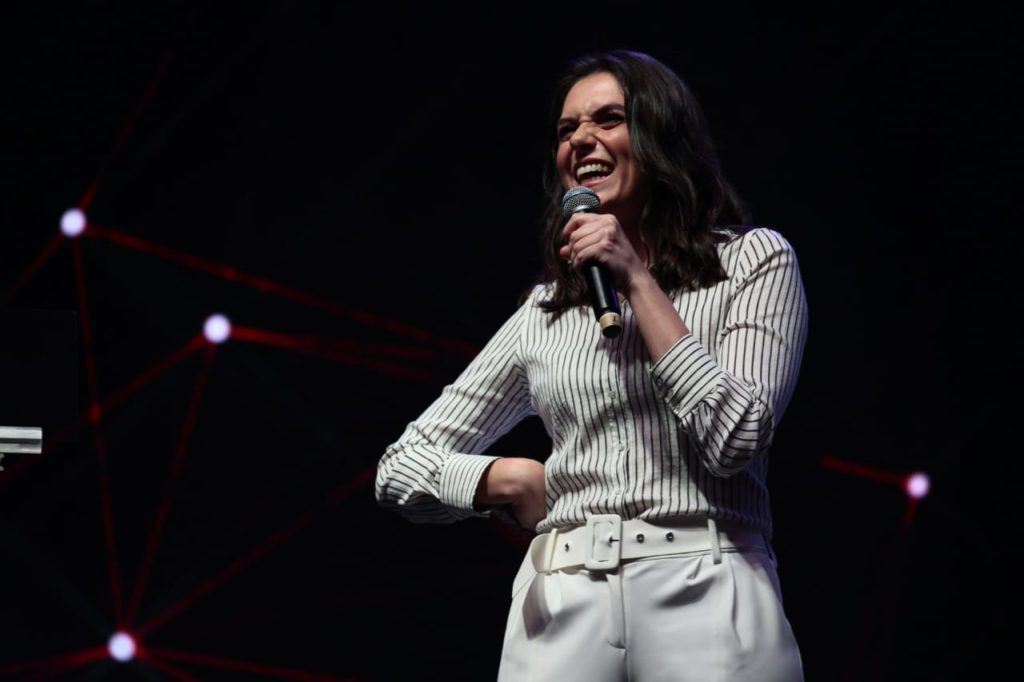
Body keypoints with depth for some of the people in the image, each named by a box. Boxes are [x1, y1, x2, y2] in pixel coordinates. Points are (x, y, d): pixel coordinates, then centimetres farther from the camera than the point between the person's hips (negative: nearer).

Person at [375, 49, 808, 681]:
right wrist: (513, 479, -2)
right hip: (560, 611, 3)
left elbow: (735, 438, -9)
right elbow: (402, 469, 17)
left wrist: (638, 281, -5)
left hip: (704, 600, -3)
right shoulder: (546, 310, 16)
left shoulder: (754, 260, 7)